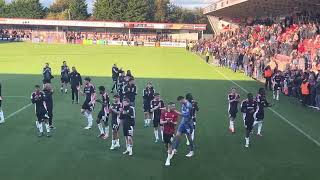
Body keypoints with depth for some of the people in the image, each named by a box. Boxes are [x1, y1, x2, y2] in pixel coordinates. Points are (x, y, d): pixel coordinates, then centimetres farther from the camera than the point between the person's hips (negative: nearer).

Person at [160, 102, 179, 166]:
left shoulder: (175, 114, -6)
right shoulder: (164, 113, -2)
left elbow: (175, 123, -7)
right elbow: (161, 122, -4)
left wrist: (171, 122, -28)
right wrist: (166, 121, -23)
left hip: (171, 131, -3)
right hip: (165, 131, 3)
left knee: (170, 145, -8)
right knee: (166, 144, 13)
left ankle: (168, 160, -2)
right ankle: (171, 152, 44)